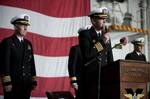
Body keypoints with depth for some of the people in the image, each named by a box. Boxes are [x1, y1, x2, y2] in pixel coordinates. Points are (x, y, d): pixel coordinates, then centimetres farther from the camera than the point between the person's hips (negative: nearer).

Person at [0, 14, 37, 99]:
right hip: (12, 84, -5)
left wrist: (34, 81, 9)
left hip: (26, 84, 5)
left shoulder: (28, 44, 14)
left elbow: (32, 63, 13)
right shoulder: (7, 42, -4)